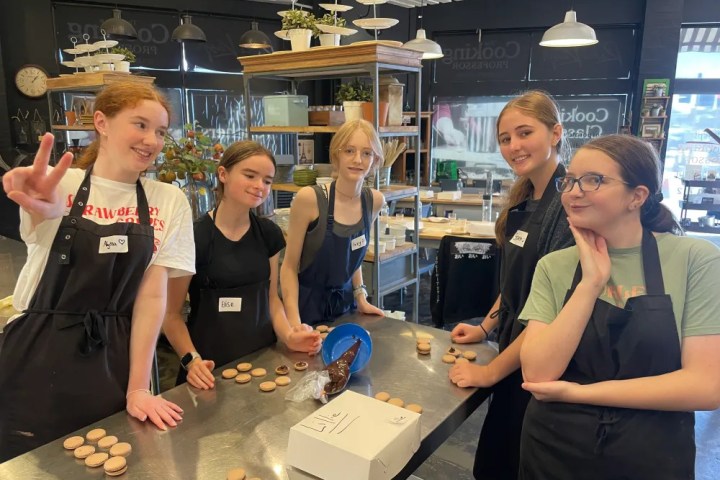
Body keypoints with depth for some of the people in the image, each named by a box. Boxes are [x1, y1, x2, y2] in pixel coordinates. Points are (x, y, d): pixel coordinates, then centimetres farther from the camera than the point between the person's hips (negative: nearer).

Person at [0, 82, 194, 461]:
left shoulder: (169, 202, -2)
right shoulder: (58, 184, -7)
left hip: (117, 362, 2)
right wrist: (44, 211, -55)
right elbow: (42, 216, -31)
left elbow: (153, 294, -4)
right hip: (38, 359, -1)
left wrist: (138, 387, -7)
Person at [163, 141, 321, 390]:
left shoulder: (269, 233, -1)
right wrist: (191, 360, -20)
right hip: (212, 370, -4)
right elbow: (171, 314, -7)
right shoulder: (195, 238, -15)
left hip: (262, 359, 4)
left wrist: (288, 336, -7)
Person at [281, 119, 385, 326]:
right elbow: (289, 266, -14)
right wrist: (294, 321, -22)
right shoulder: (309, 198, -20)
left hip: (345, 304, 5)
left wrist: (361, 298, 6)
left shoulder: (375, 201, -6)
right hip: (308, 305, -4)